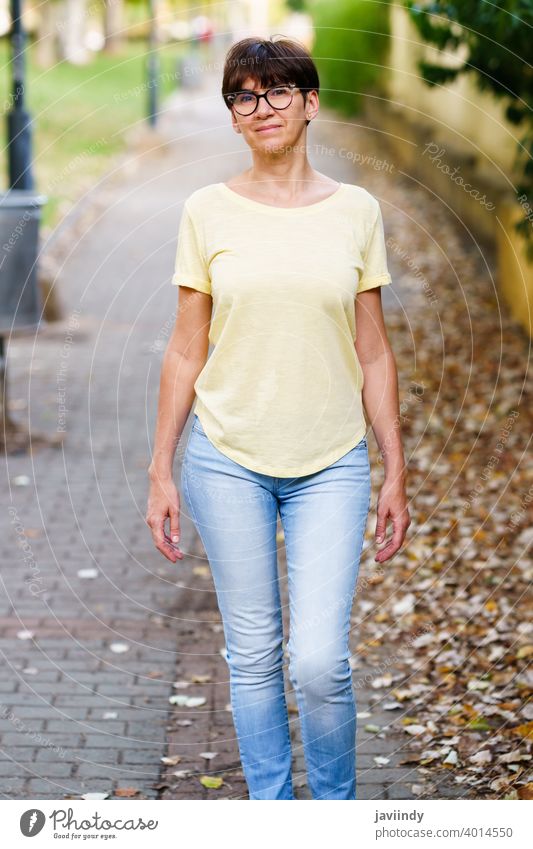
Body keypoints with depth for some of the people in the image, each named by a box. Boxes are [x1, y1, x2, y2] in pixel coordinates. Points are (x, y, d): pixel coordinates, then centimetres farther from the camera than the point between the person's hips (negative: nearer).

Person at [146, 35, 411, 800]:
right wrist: (161, 472, 2)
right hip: (229, 457, 0)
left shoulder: (355, 212, 3)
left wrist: (395, 472, 4)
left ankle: (336, 808, 18)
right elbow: (186, 351, 4)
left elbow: (374, 354, 6)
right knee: (253, 656, 6)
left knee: (319, 661, -7)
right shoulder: (208, 212, 1)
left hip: (331, 465, 0)